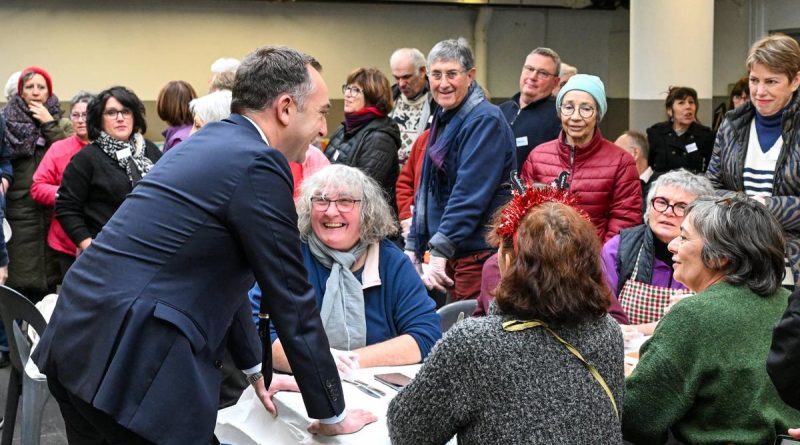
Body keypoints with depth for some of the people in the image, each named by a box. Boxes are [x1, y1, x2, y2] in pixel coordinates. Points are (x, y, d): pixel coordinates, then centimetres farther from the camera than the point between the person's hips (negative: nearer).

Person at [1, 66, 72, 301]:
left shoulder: (60, 123, 11)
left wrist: (49, 124, -6)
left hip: (52, 208, 1)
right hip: (19, 208, -1)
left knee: (49, 281, 4)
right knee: (21, 282, -5)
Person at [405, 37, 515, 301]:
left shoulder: (485, 121, -14)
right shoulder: (444, 119, 15)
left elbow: (471, 193, -22)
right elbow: (427, 189, 19)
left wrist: (440, 251, -23)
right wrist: (413, 247, 15)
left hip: (479, 254, -9)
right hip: (452, 253, 9)